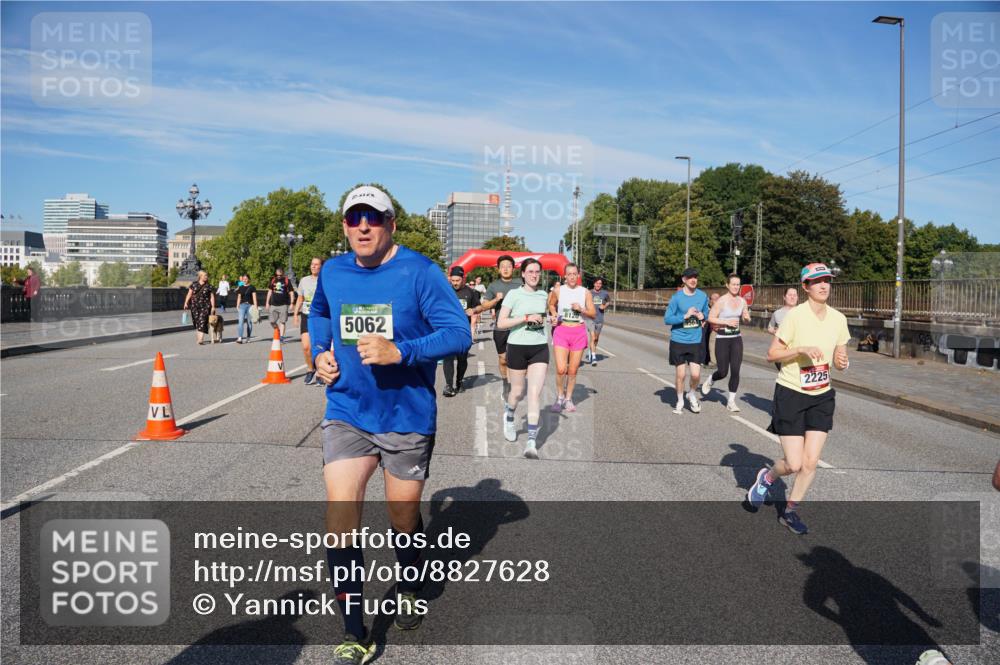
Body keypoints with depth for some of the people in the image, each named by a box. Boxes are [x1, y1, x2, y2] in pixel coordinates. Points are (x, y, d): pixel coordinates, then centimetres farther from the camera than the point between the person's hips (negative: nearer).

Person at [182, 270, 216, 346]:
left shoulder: (209, 286, 4)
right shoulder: (194, 285, 7)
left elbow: (212, 297, 3)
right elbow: (189, 294, 8)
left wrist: (213, 307, -2)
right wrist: (186, 303, -1)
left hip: (205, 307, -2)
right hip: (195, 306, 2)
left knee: (202, 321, -12)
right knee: (196, 322, 6)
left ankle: (200, 339, -18)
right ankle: (198, 336, 22)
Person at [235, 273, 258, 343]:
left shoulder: (251, 287, 1)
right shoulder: (240, 288, 11)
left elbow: (254, 297, -4)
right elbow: (239, 297, 16)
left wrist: (255, 306, -12)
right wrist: (237, 306, 11)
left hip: (250, 305, -2)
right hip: (242, 305, 2)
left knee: (249, 322, 6)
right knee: (240, 321, -11)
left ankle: (248, 338, 16)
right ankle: (239, 338, -18)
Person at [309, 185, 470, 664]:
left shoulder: (419, 271, -13)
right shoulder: (331, 272, 2)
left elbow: (458, 333, -17)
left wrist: (399, 351, -29)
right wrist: (320, 352, 6)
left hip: (408, 418, -3)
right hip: (346, 414, 3)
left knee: (404, 520, 13)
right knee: (340, 522, -7)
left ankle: (408, 590, 46)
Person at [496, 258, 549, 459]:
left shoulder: (543, 295, 9)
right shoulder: (513, 294, -6)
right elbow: (500, 323, -13)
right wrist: (527, 318, -17)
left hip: (540, 348, 3)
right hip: (517, 347, -3)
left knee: (535, 393, -8)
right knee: (518, 392, 9)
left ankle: (532, 442, -7)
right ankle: (509, 415, 45)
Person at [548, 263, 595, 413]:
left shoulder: (585, 292, 3)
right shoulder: (558, 290, 1)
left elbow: (593, 314, 5)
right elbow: (551, 304, 20)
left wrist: (581, 309, -13)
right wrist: (554, 315, 1)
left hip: (579, 332, 1)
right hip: (561, 330, -1)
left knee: (573, 370, 5)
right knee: (561, 369, -12)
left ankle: (568, 398, 22)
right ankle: (560, 396, 11)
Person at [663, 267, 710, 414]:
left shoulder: (703, 296, 1)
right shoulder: (677, 297, -9)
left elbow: (706, 313, 16)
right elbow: (667, 319, -10)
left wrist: (702, 316, -7)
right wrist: (685, 315, -20)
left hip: (696, 341, 2)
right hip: (679, 340, -2)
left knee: (696, 374, -4)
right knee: (681, 374, 5)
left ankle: (692, 394, 27)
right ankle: (680, 401, 27)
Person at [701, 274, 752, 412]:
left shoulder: (742, 301, 4)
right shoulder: (721, 301, -11)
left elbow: (746, 320, 16)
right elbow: (710, 318, -11)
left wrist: (746, 318, -7)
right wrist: (726, 322, -20)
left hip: (736, 339, 4)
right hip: (722, 339, -4)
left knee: (735, 371, -2)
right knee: (723, 372, -1)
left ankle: (731, 401, 9)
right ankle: (710, 380, 34)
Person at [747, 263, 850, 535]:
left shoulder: (838, 319, 2)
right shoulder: (795, 315, -14)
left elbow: (839, 360, 12)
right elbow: (771, 354, -12)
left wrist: (842, 362, -11)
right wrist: (801, 349, -26)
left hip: (821, 397, 5)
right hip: (791, 394, -5)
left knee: (811, 462, 1)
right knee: (794, 464, -5)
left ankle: (790, 511, 22)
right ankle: (767, 477, 30)